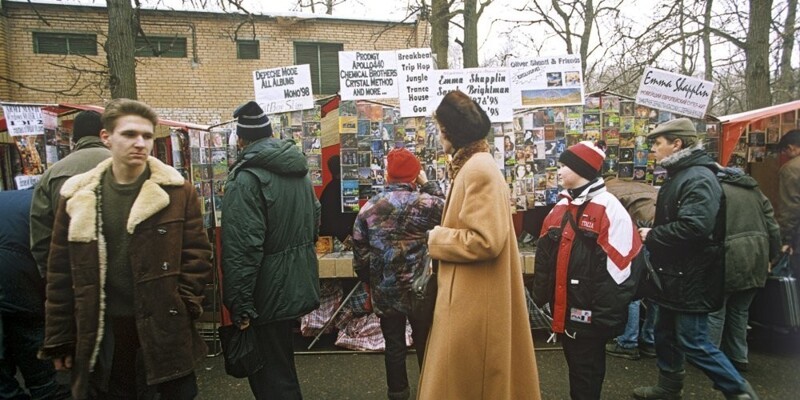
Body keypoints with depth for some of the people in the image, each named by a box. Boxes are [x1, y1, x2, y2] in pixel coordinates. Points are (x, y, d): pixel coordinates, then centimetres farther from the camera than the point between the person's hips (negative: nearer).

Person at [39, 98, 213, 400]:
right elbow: (61, 272, 4)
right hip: (103, 328, 2)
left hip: (165, 326, -2)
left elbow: (197, 255, -4)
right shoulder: (78, 197, 1)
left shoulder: (177, 191, -5)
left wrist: (183, 307, -12)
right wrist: (60, 339, 5)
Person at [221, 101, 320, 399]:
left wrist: (240, 305, -19)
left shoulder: (247, 178, -18)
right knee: (282, 365, 25)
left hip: (269, 295, -8)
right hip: (299, 286, 8)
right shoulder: (299, 170, 8)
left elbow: (242, 248, -23)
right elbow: (315, 220, 17)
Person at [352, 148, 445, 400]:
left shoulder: (369, 208, -3)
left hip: (384, 291, 2)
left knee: (393, 344, 14)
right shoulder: (424, 202, -12)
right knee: (425, 343, 16)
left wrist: (369, 281, 14)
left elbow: (360, 253, 1)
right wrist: (428, 184, 13)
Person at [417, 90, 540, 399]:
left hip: (475, 302, -10)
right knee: (471, 374, 21)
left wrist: (438, 238, -14)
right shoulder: (473, 166, 12)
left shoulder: (479, 170, -20)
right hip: (471, 297, 10)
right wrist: (444, 235, 5)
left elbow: (485, 241, -27)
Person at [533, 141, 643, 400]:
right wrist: (540, 299, 10)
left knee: (587, 369, 9)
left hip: (590, 310, -7)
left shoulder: (609, 208, -14)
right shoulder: (560, 208, 8)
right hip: (563, 307, 7)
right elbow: (544, 258, 13)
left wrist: (606, 316, -16)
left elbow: (619, 267, -17)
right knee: (574, 364, 21)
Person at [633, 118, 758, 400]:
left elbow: (695, 226, -33)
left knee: (693, 343, -1)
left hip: (691, 278, -10)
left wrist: (651, 236, -20)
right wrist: (652, 234, 4)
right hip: (674, 275, 10)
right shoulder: (678, 175, 13)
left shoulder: (699, 178, -20)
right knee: (666, 334, 19)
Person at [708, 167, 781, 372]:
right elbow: (773, 229, 13)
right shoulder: (754, 190, 17)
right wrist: (770, 258, 22)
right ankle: (739, 358, 28)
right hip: (756, 261, 7)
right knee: (740, 311, 19)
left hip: (729, 260, -7)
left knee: (715, 311, 6)